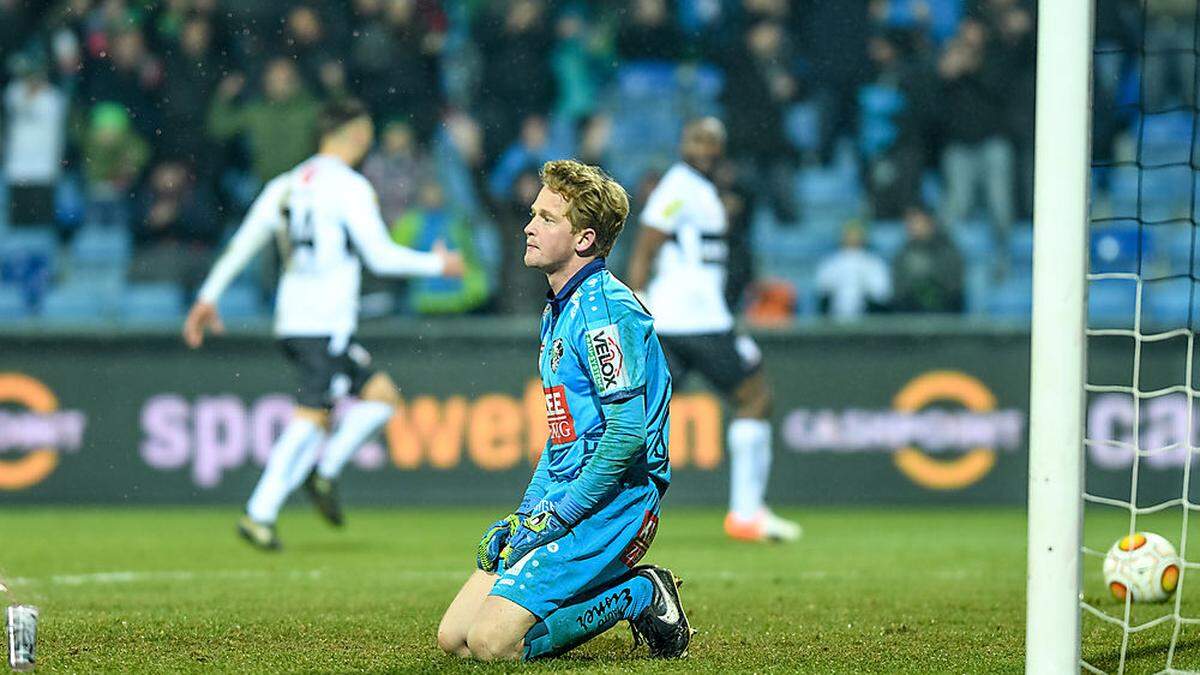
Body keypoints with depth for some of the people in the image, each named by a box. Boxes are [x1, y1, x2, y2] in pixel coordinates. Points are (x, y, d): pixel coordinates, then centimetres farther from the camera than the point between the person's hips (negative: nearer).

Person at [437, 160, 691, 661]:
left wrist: (558, 516, -17)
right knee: (454, 638, 5)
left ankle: (642, 597, -3)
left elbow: (628, 433, -22)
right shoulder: (558, 311, 18)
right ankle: (635, 591, 12)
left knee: (491, 642, -21)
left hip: (611, 504, -10)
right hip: (562, 503, 10)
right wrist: (527, 513, 13)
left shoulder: (604, 309, -15)